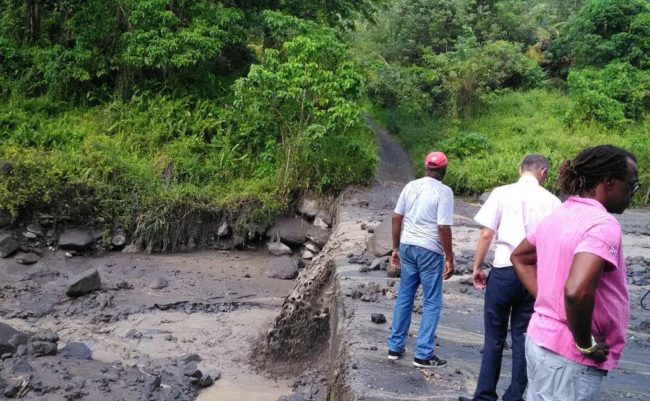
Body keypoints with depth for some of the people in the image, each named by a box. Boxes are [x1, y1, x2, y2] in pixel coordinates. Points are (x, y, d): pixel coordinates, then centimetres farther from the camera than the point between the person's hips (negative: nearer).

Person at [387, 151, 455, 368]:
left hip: (407, 246, 6)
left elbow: (396, 218, 6)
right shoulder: (444, 191, -11)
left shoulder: (411, 186, 6)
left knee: (404, 298, 15)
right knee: (432, 303, 5)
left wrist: (396, 248, 14)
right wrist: (449, 259, -9)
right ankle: (423, 354, 6)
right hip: (430, 250, -6)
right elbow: (444, 228, -16)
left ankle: (395, 347, 21)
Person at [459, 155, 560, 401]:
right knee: (523, 337, 12)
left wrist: (477, 266, 4)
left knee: (494, 337, 9)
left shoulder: (502, 193, -2)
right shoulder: (552, 201, 2)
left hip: (504, 271, -1)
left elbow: (486, 234, -6)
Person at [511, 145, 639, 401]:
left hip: (541, 338, 9)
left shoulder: (561, 215, 6)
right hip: (570, 358, -9)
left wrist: (546, 299, 11)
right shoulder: (603, 224, -21)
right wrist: (586, 345, -21)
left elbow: (520, 257, 20)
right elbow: (577, 291, -36)